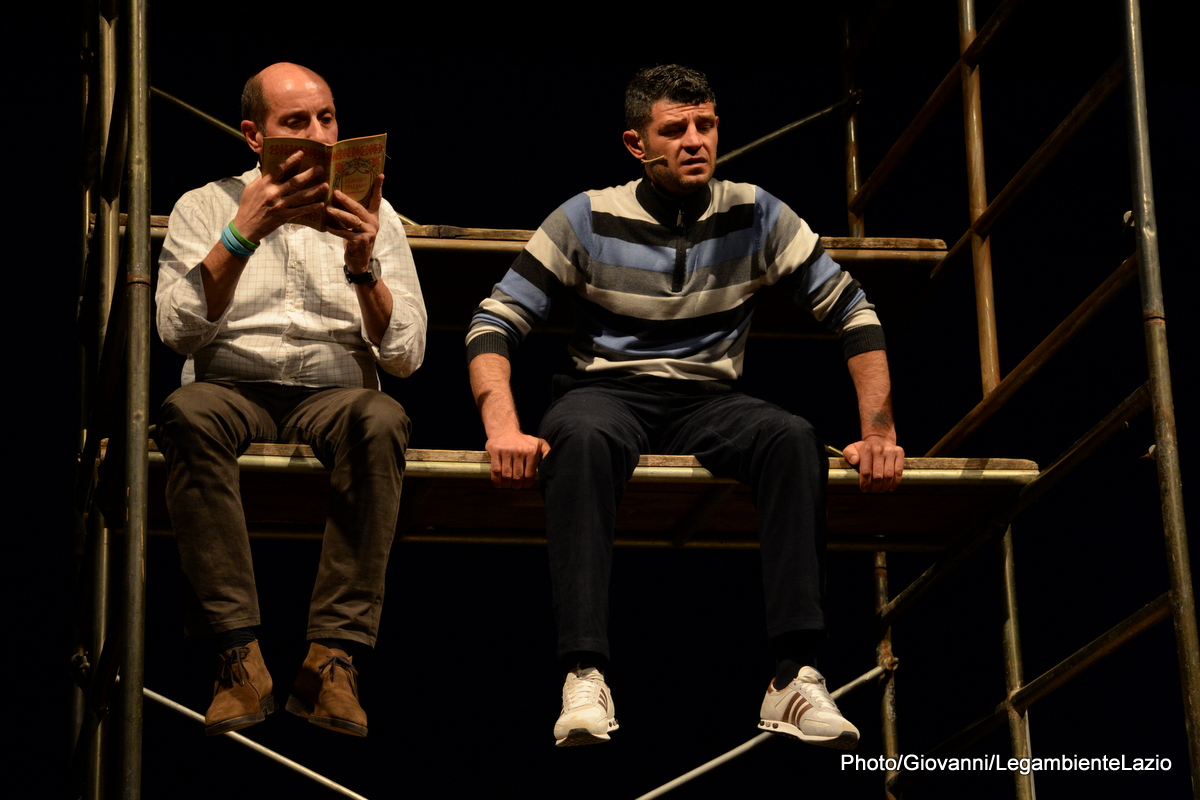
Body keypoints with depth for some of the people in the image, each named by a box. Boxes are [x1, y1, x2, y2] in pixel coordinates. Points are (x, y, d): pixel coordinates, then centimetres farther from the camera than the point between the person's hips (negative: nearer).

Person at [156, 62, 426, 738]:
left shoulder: (372, 216, 15)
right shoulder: (205, 207, 12)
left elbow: (406, 356, 6)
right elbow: (179, 330, -4)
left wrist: (364, 265, -10)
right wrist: (244, 232, -14)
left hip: (335, 395, 1)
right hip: (233, 389, -1)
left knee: (382, 420, -36)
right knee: (188, 410, -37)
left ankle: (334, 658, -36)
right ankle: (241, 658, -37)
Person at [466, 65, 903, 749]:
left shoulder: (755, 217, 2)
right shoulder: (589, 220, -2)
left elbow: (854, 313, 4)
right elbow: (494, 324, -4)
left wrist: (879, 433, -4)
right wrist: (505, 429, -21)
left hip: (710, 402, 2)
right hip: (608, 391, -1)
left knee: (794, 438, -31)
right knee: (582, 437, -38)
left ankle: (795, 678, -34)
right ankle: (585, 674, -42)